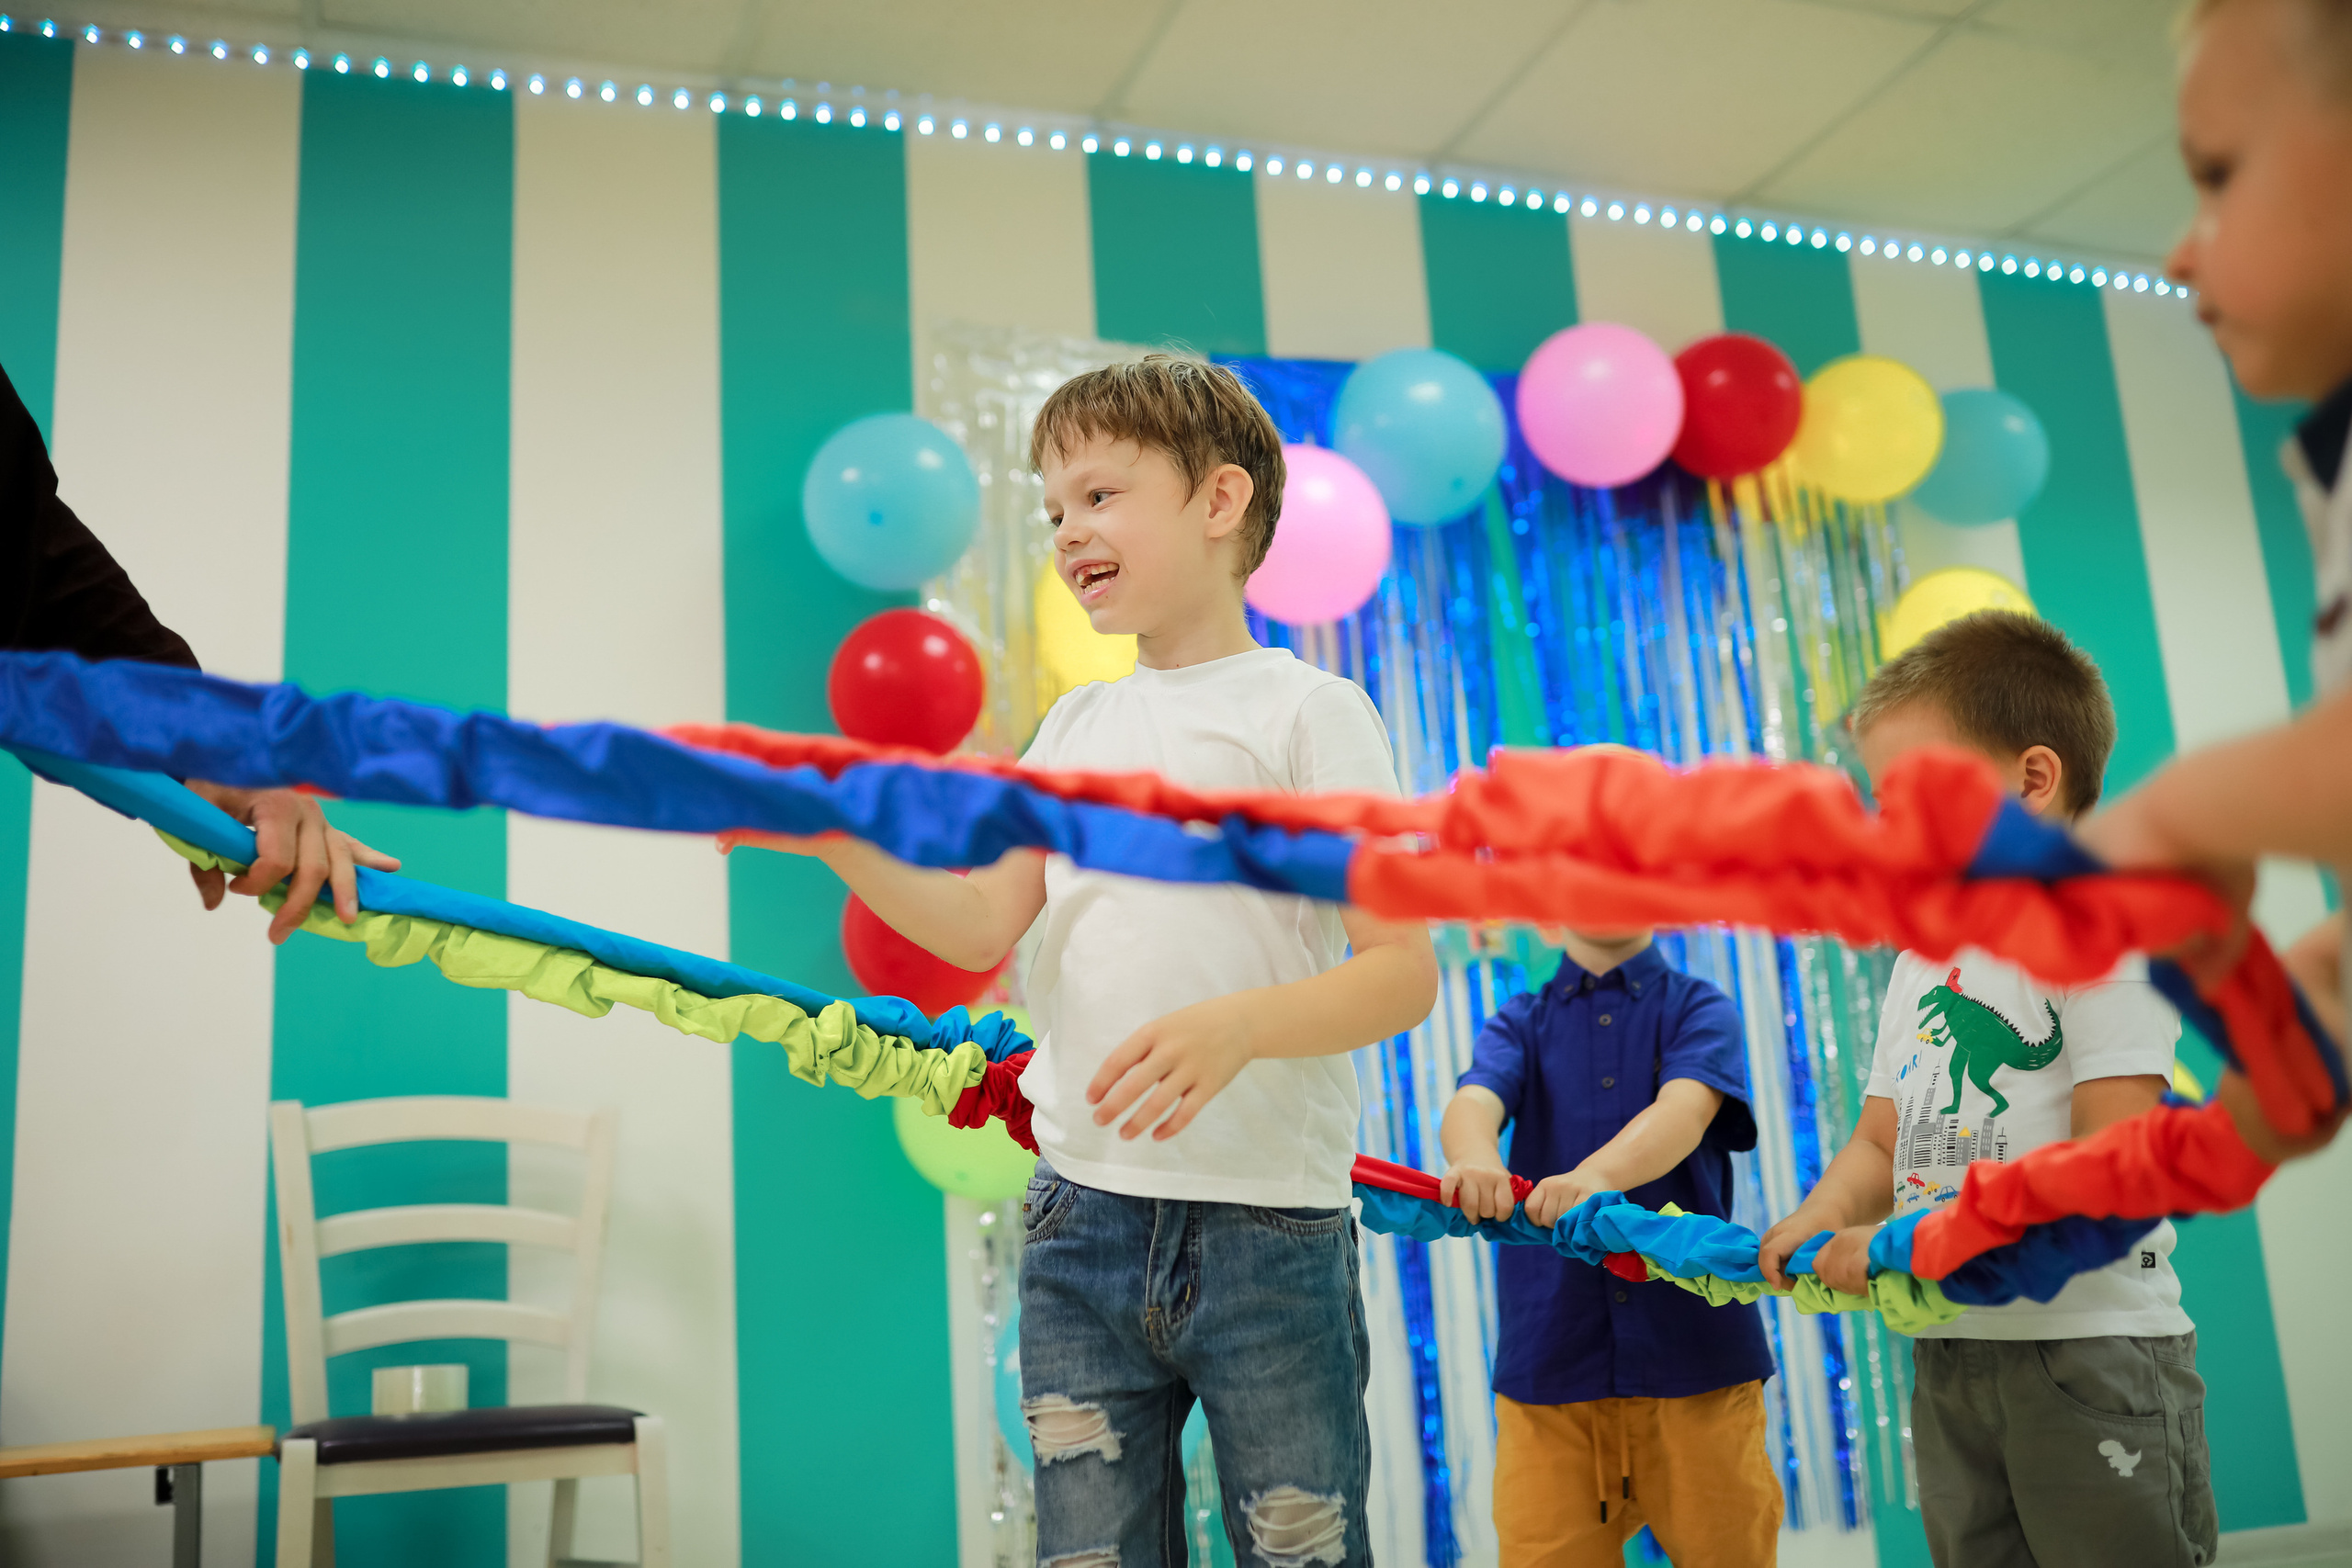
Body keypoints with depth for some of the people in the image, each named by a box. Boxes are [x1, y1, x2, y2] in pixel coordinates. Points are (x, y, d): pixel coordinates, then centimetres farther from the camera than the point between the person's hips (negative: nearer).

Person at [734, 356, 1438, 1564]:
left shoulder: (1308, 710, -4)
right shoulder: (1075, 724, 15)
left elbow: (1403, 969, -11)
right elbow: (983, 926, 8)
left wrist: (1240, 1024, -28)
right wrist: (839, 841, -5)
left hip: (1270, 1229, -5)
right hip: (1083, 1218, 5)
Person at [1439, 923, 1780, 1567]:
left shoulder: (1700, 1008, 8)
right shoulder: (1519, 1023, 13)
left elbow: (1685, 1110, -13)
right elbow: (1472, 1102, -8)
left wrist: (1595, 1175, -34)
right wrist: (1475, 1158, -33)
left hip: (1692, 1344, -1)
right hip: (1548, 1345, 1)